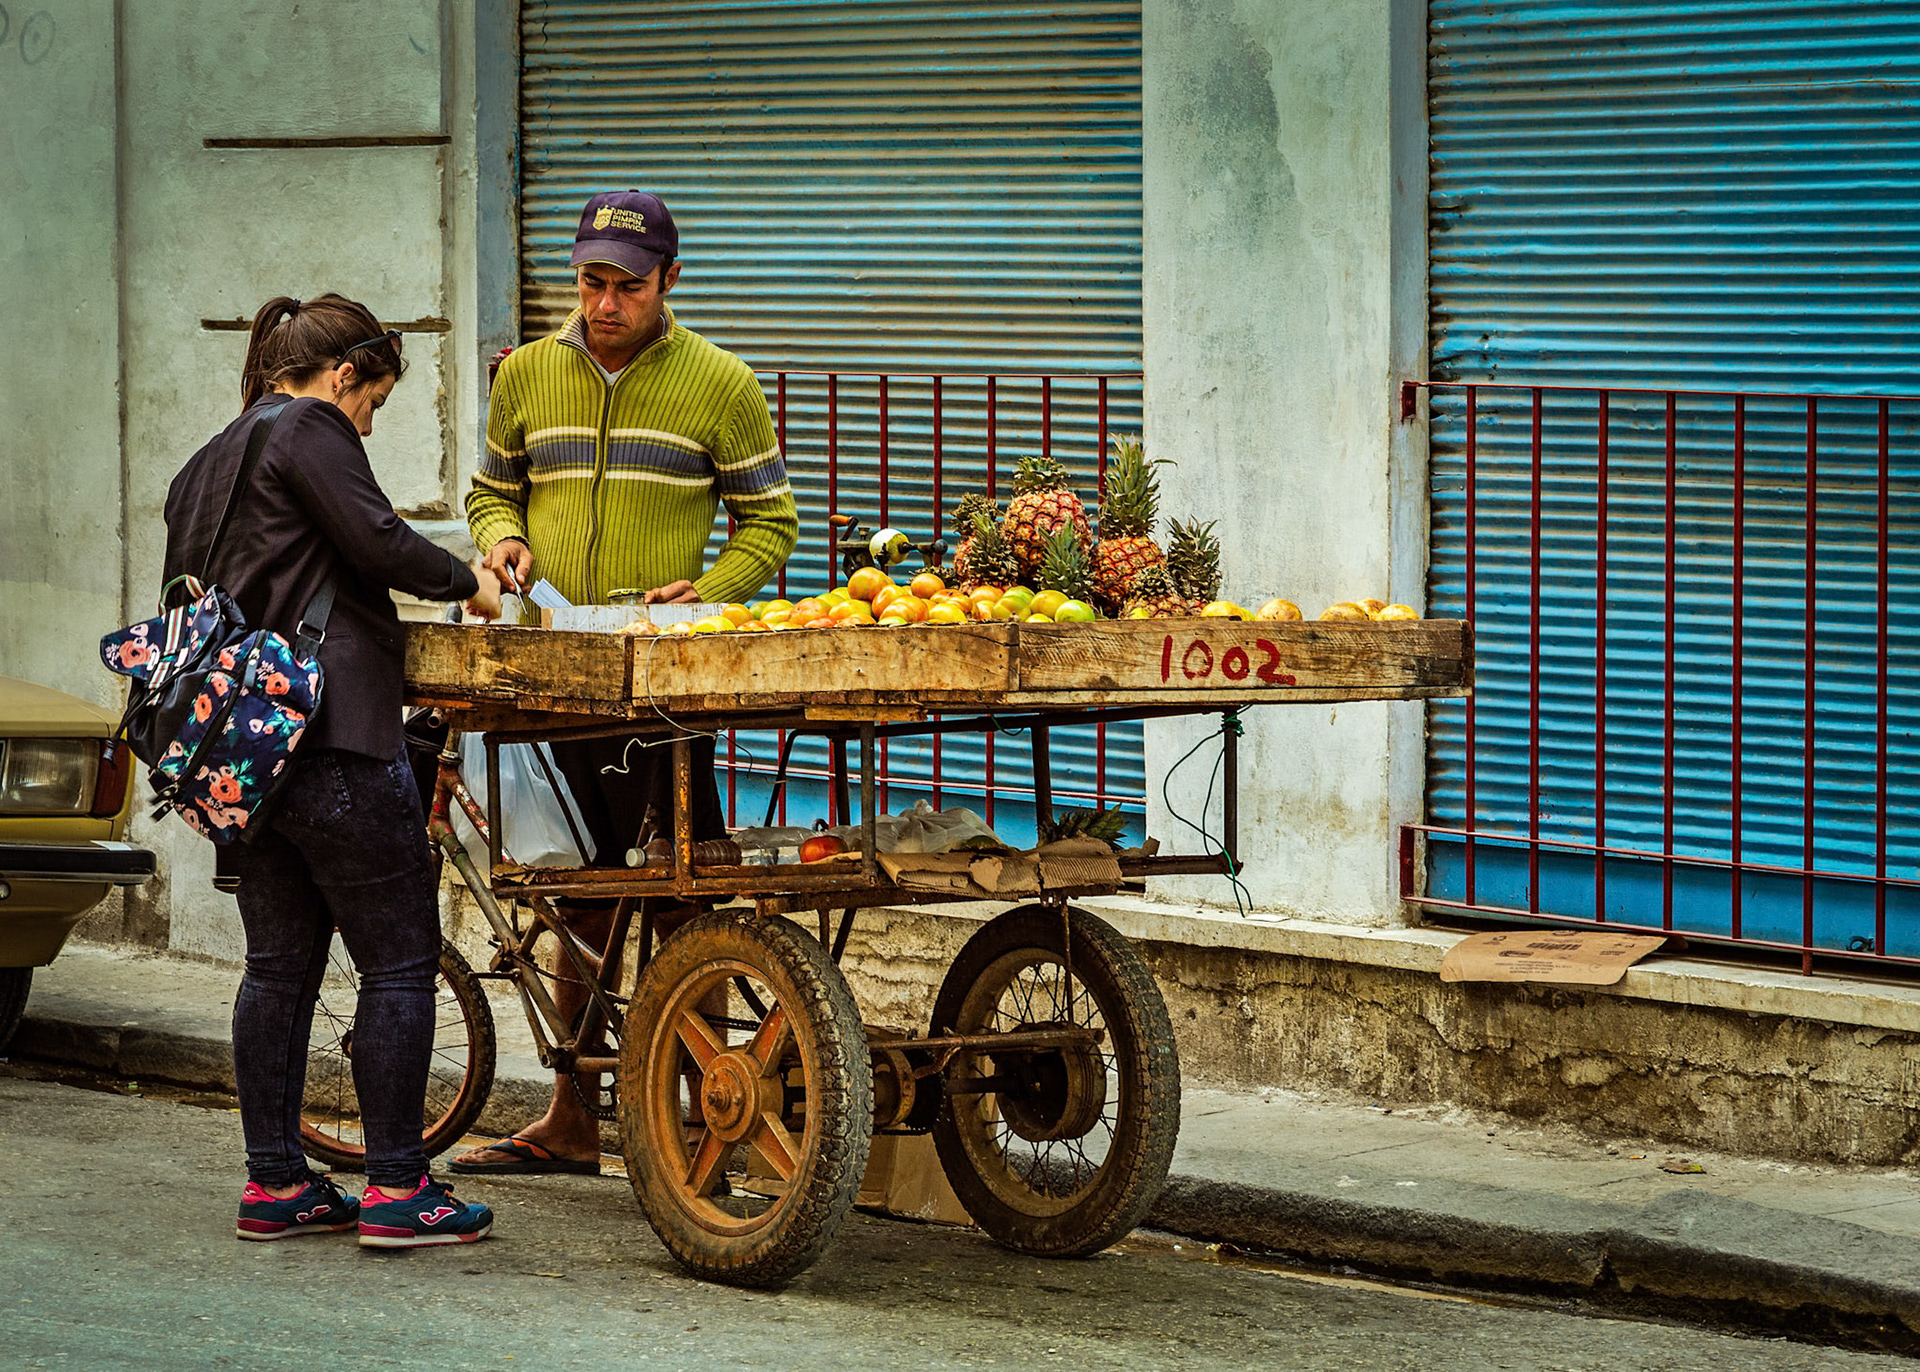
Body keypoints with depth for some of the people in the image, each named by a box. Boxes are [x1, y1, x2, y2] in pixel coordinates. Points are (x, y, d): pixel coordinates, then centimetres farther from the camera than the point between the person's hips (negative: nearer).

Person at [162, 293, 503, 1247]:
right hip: (334, 737, -9)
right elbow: (378, 540, -16)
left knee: (279, 963, 12)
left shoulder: (205, 466, 22)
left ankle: (274, 1185, 13)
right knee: (399, 960, -4)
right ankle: (396, 1189, -4)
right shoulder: (309, 432, -5)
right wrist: (467, 581, 0)